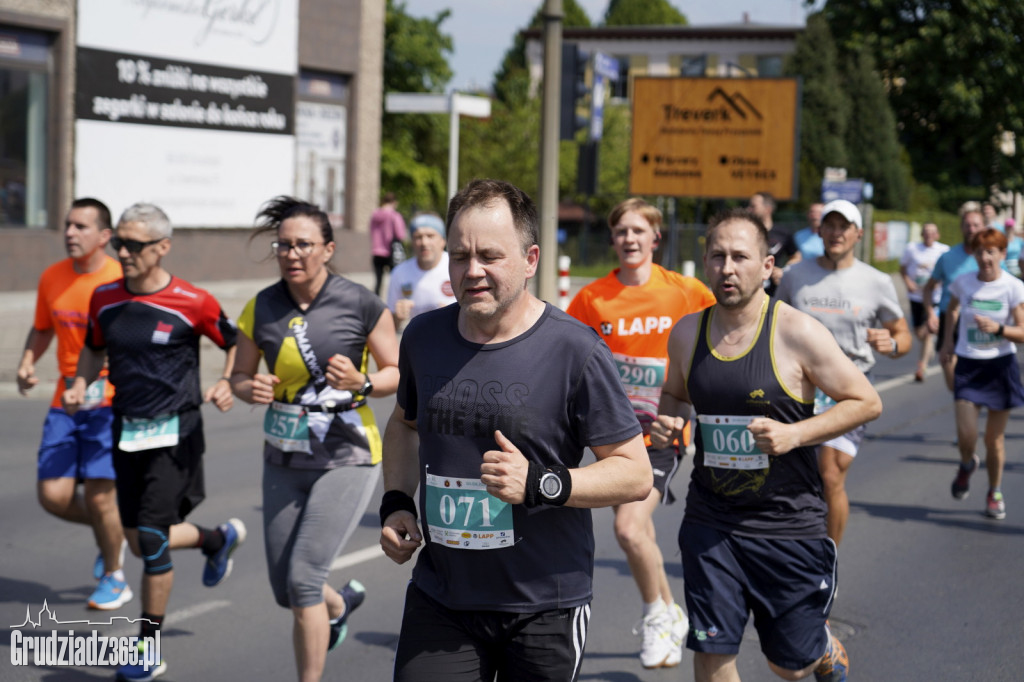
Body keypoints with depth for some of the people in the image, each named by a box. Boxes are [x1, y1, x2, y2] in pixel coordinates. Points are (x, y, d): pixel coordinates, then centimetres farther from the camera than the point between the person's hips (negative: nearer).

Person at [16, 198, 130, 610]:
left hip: (110, 403, -5)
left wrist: (112, 382, -25)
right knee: (52, 495, -3)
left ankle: (114, 579, 17)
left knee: (98, 494, -8)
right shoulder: (52, 278, 5)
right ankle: (110, 532, 29)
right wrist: (27, 363, 1)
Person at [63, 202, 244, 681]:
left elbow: (236, 345, 2)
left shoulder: (193, 303, -12)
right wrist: (79, 386, 1)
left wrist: (228, 384, -15)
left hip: (175, 433, -6)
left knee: (151, 539, -10)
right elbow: (94, 349, 19)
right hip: (127, 431, 6)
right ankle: (219, 538, 41)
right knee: (140, 544, 10)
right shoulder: (104, 299, 2)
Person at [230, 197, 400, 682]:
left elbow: (398, 371, -1)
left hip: (346, 460, -5)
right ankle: (342, 603, 46)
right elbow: (239, 375, 10)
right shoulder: (261, 308, -1)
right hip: (283, 463, 5)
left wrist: (361, 384, -21)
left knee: (302, 577, -14)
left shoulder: (360, 304, -10)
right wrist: (251, 389, -13)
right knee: (285, 590, 11)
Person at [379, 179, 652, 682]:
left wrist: (539, 484, -24)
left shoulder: (574, 351, -13)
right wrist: (396, 502, 7)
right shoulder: (423, 337, 2)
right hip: (439, 600, 3)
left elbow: (636, 474, -11)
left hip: (545, 609, -3)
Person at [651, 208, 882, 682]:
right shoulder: (687, 332, 1)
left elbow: (866, 402, -7)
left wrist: (795, 434, -19)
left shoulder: (798, 333, -12)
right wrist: (667, 421, -3)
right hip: (710, 521, 3)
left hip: (787, 523, -3)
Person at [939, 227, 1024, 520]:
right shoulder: (963, 283, -2)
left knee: (995, 439, 7)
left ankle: (995, 493, 28)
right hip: (968, 365, 1)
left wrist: (998, 329, -27)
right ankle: (966, 464, 25)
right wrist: (948, 338, 19)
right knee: (966, 435, -11)